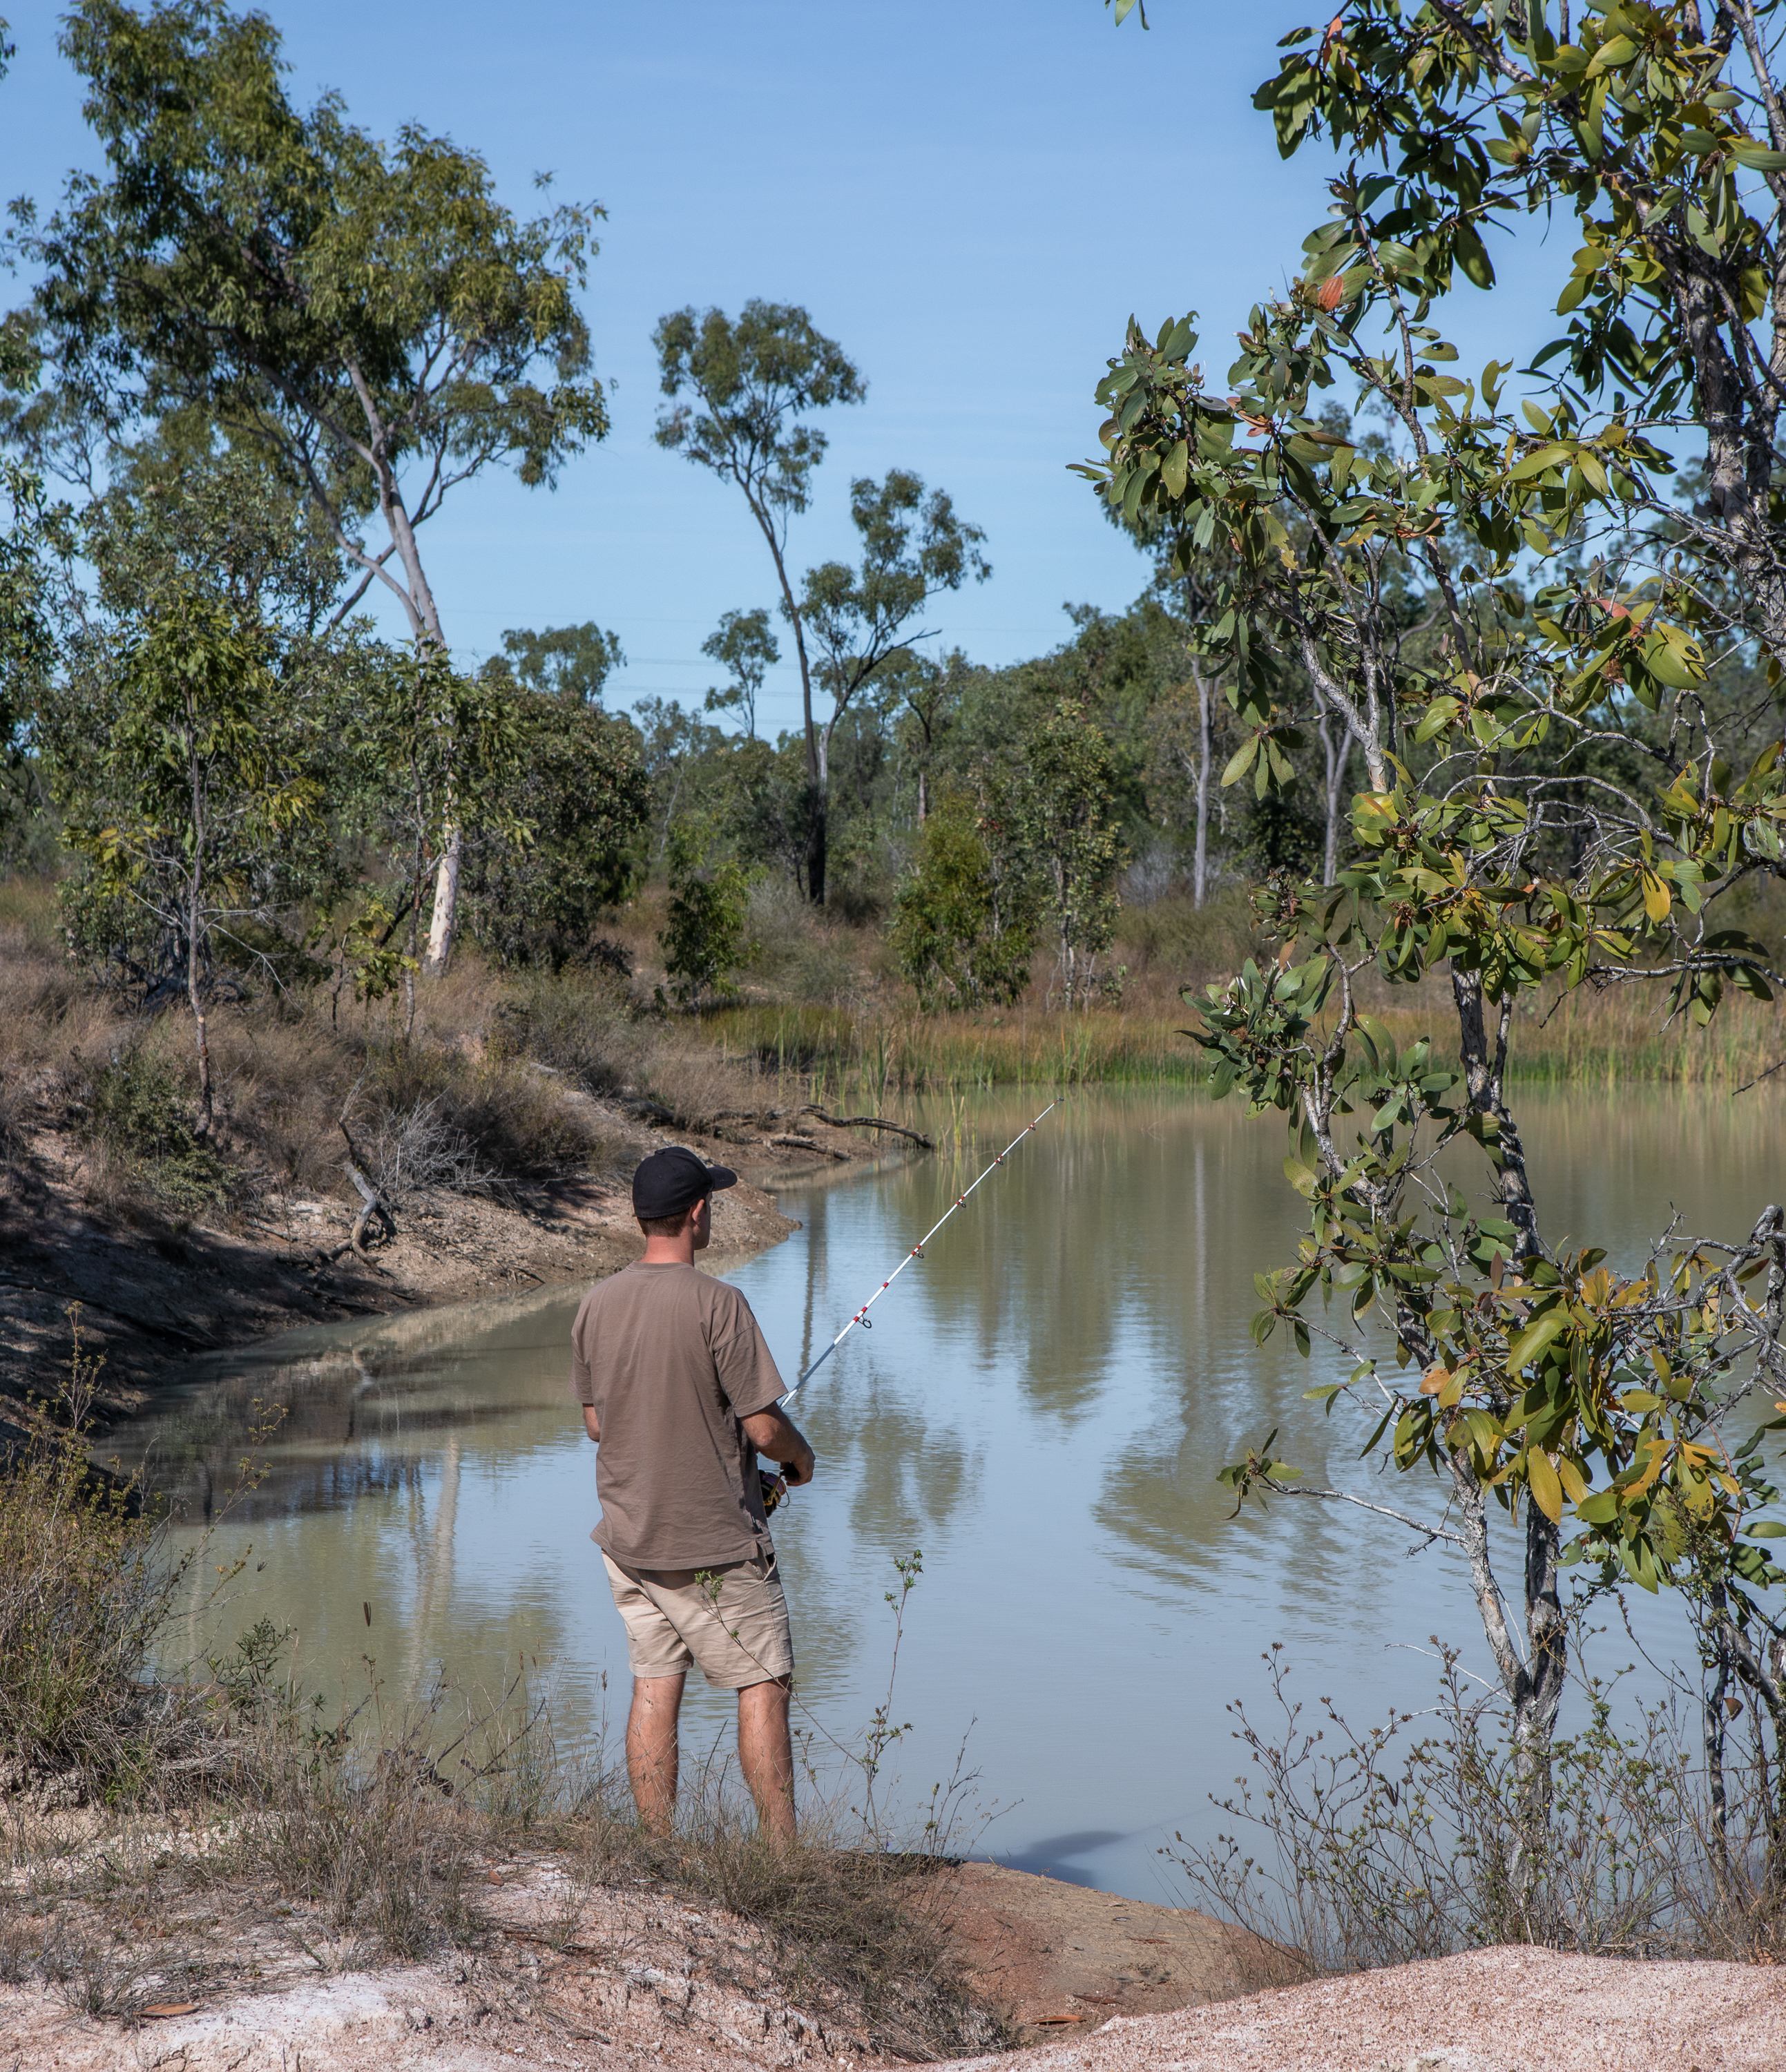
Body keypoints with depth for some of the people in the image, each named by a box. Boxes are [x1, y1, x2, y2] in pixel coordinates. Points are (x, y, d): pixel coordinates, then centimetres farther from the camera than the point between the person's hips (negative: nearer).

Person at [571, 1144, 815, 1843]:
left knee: (654, 1689, 10)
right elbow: (763, 1426, -17)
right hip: (715, 1540, -6)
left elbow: (596, 1422, 10)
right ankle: (781, 1854, 3)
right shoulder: (716, 1304, -18)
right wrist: (800, 1455, 5)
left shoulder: (597, 1304, 1)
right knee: (763, 1686, 3)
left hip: (627, 1537, 6)